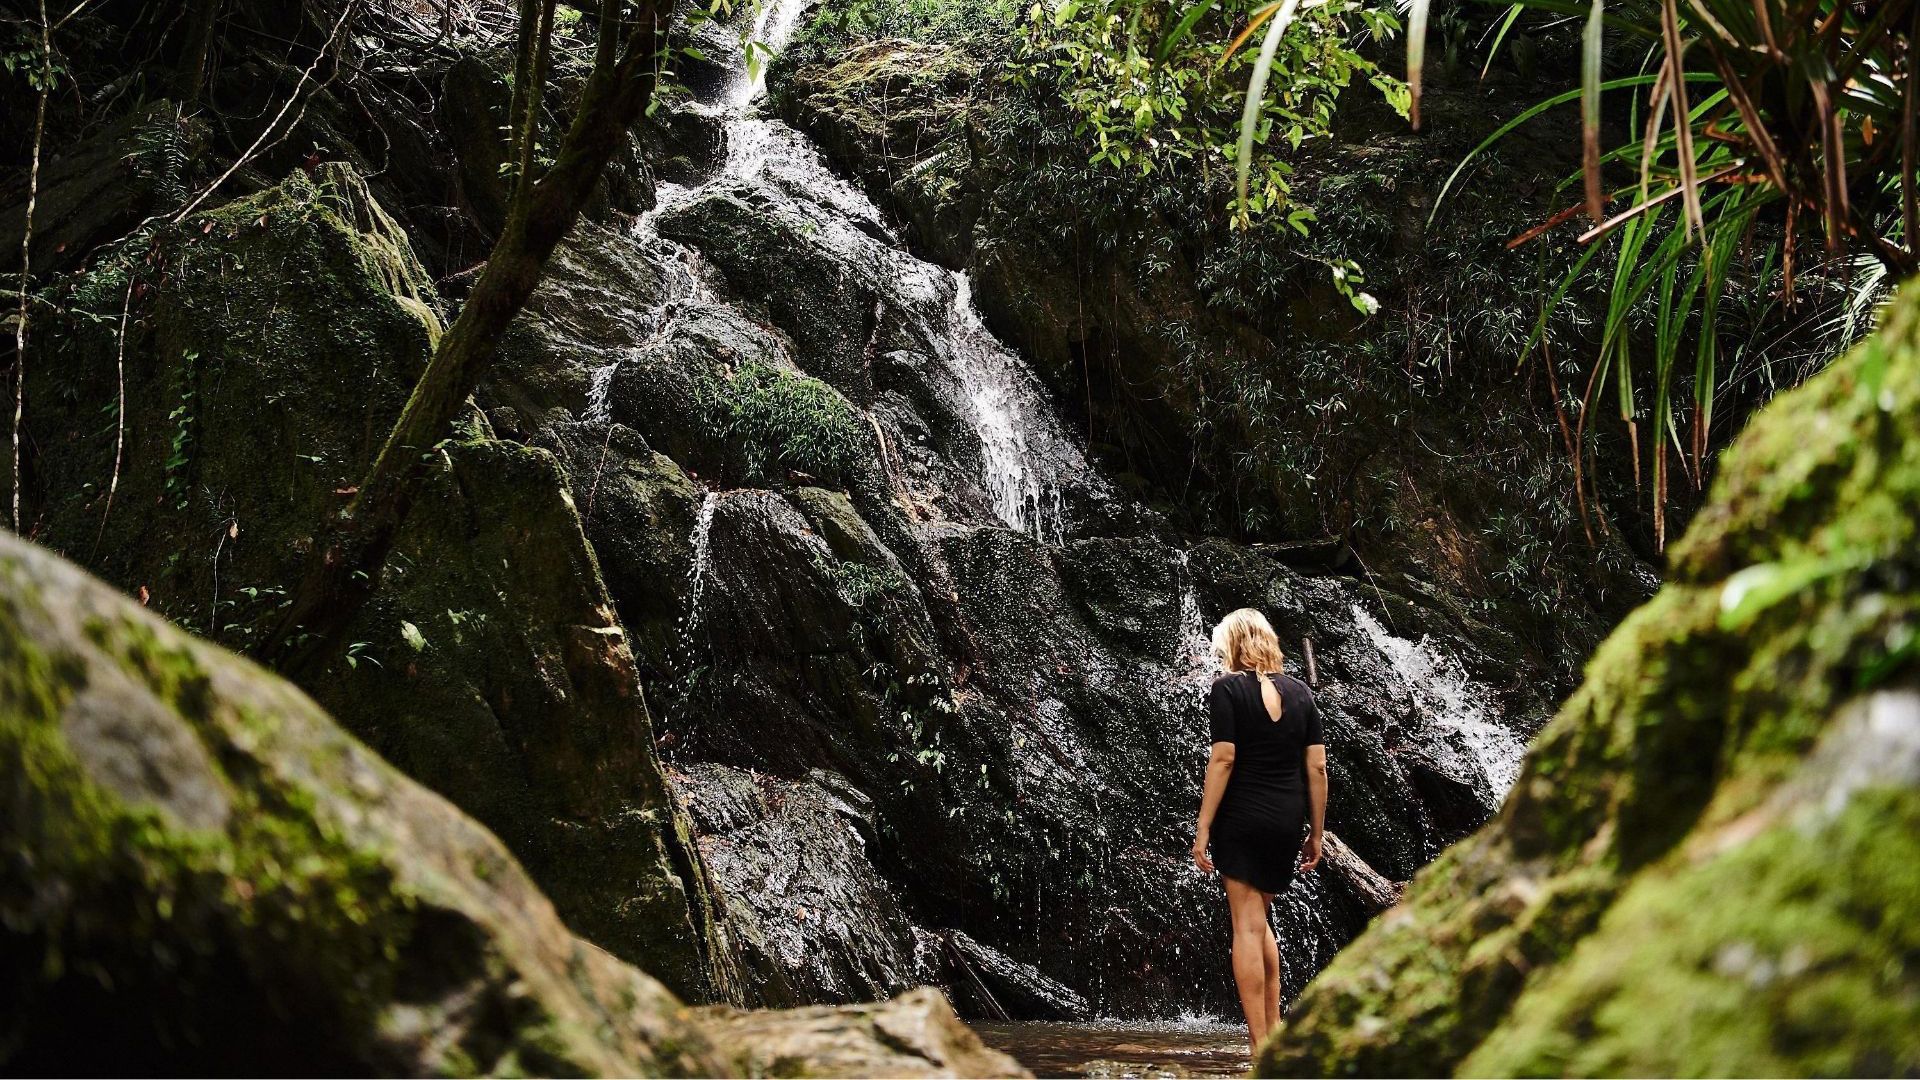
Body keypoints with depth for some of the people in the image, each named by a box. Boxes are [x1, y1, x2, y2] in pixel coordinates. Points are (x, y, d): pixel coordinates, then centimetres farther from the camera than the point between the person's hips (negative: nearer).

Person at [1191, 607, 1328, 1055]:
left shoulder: (1227, 689, -5)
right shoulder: (1299, 692, 8)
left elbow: (1223, 759, -13)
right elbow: (1317, 767, 6)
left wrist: (1202, 829, -11)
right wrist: (1316, 832, 12)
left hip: (1241, 817, -5)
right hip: (1288, 820, 5)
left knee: (1247, 925, -2)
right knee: (1258, 920, 20)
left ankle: (1261, 1045, -4)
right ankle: (1272, 1027, 19)